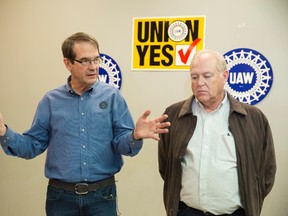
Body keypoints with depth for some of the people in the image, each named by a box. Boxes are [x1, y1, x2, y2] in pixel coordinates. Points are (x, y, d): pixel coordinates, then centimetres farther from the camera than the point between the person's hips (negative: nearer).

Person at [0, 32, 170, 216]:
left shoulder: (112, 96, -3)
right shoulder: (51, 100, 1)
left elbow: (122, 144, -6)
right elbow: (33, 145, 3)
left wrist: (135, 136, -28)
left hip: (102, 194, -1)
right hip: (61, 195, 1)